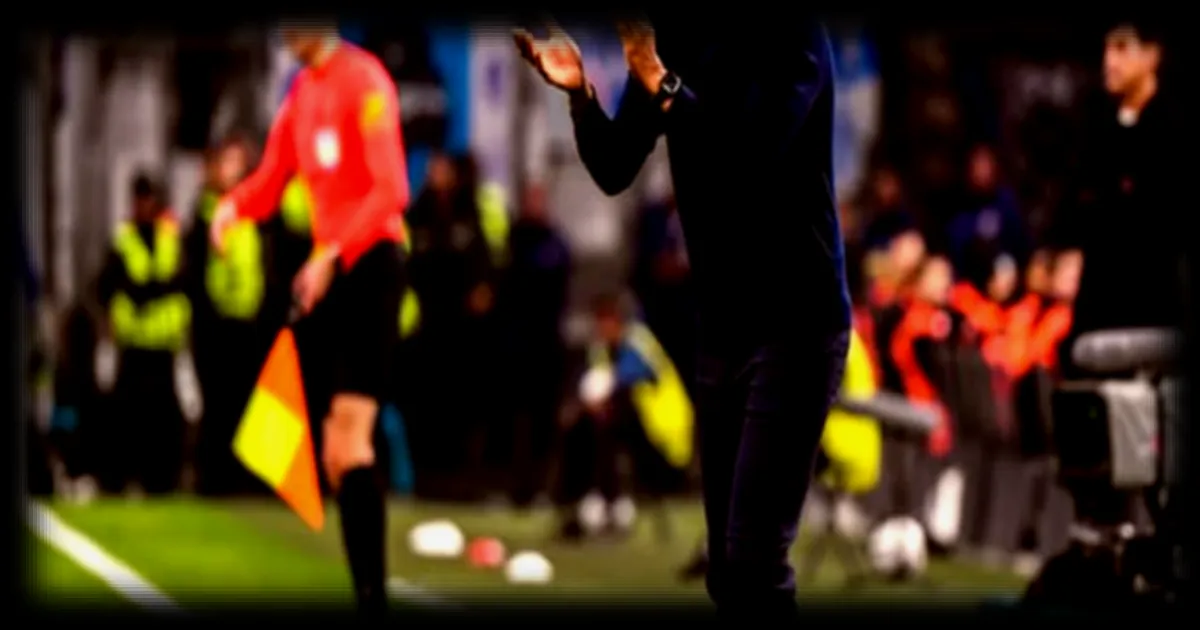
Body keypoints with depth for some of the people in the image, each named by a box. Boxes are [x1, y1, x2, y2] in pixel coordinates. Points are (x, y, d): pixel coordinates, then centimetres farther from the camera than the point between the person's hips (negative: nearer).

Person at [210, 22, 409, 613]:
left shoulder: (363, 81, -11)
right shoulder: (301, 93, 15)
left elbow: (391, 191, -19)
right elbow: (268, 184, 18)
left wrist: (333, 255, -27)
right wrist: (232, 206, -4)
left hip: (368, 265, -9)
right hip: (324, 274, 9)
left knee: (352, 439, -17)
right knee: (334, 456, 6)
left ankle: (375, 598, -19)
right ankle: (364, 595, 11)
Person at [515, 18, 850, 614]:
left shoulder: (791, 32, -12)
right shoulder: (670, 33, 5)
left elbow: (750, 161, -24)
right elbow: (614, 171, 6)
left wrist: (658, 82, -27)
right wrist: (580, 95, -11)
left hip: (795, 322, -7)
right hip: (720, 325, 7)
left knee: (754, 558, -15)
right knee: (726, 566, 7)